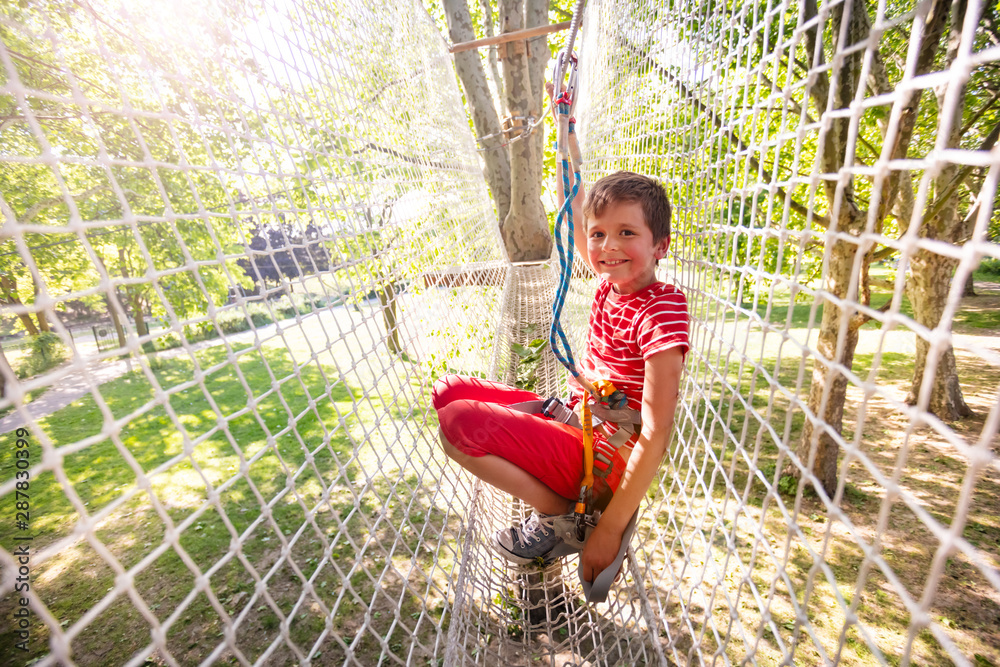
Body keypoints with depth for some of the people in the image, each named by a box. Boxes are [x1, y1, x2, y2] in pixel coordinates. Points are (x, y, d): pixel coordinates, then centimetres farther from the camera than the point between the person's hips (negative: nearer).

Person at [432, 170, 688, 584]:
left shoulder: (661, 309, -20)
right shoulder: (611, 281, 1)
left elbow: (655, 434, -22)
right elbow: (574, 216, 17)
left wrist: (610, 529, -20)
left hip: (606, 461, -8)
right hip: (574, 422, 8)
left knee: (458, 424, -25)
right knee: (449, 391, 5)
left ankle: (558, 513, -3)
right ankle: (549, 491, 6)